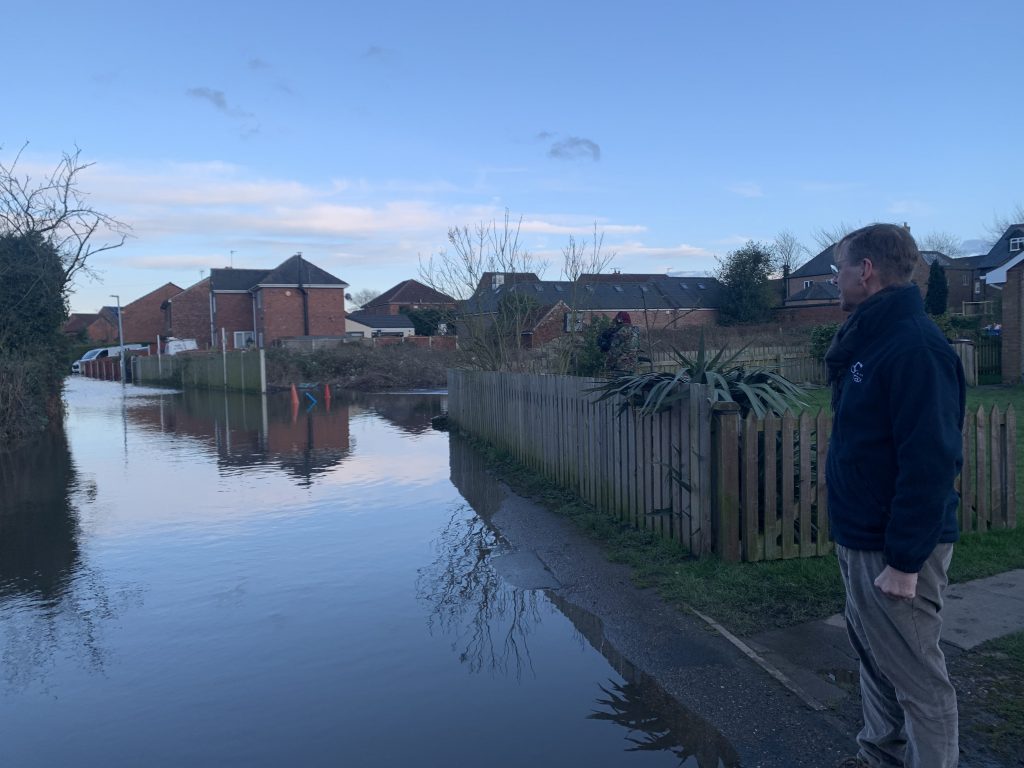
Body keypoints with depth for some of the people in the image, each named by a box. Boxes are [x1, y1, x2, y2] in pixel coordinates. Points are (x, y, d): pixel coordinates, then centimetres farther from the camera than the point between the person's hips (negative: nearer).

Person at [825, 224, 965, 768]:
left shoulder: (915, 347, -21)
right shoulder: (867, 340, 10)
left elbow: (930, 464, -25)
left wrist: (904, 561, -23)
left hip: (897, 548, -10)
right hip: (859, 539, 10)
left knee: (917, 678, 4)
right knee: (873, 656, 22)